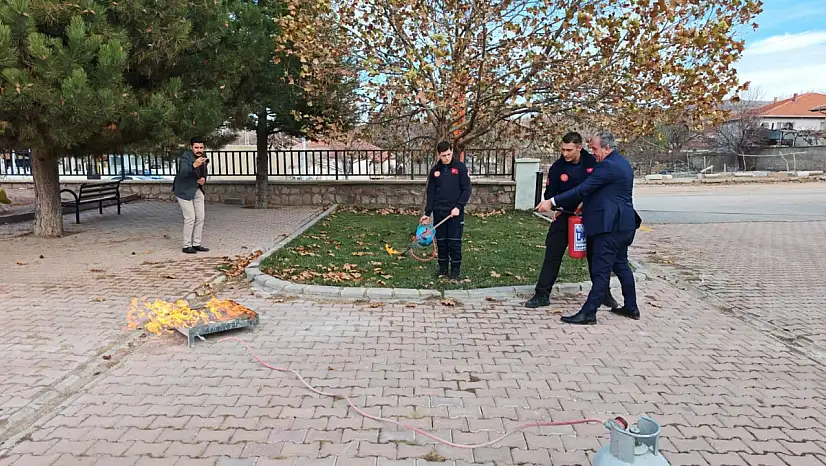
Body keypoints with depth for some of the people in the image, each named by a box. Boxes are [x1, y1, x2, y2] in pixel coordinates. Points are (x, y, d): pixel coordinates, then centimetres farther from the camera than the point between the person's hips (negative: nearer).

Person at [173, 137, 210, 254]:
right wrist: (194, 165, -54)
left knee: (200, 217, 6)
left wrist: (204, 179, -5)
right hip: (184, 191, -7)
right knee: (190, 218, -9)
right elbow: (183, 173, -37)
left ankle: (196, 244, 15)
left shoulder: (203, 157, 3)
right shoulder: (185, 158, -20)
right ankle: (187, 246, 1)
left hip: (197, 190, 7)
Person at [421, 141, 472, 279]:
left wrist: (458, 207, -15)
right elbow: (431, 193, 10)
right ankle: (443, 267, 20)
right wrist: (427, 213, 7)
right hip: (439, 212, 3)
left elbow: (467, 189, -5)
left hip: (455, 212, -3)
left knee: (455, 241, -1)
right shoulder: (435, 170, 8)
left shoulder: (460, 167, -3)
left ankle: (456, 268, 10)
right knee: (441, 241, 8)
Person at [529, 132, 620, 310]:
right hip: (564, 215, 0)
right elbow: (550, 194, -2)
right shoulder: (557, 168, -8)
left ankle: (604, 293, 25)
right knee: (552, 255, -2)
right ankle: (542, 295, 6)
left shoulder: (592, 163, -8)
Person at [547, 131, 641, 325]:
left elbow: (582, 189, -20)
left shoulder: (607, 166, -16)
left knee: (600, 270, -8)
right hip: (625, 224, 10)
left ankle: (588, 313, -4)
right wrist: (586, 203, 15)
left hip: (611, 226, -10)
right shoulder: (622, 163, 16)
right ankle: (631, 307, 28)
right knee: (621, 265, 19)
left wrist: (553, 201, -18)